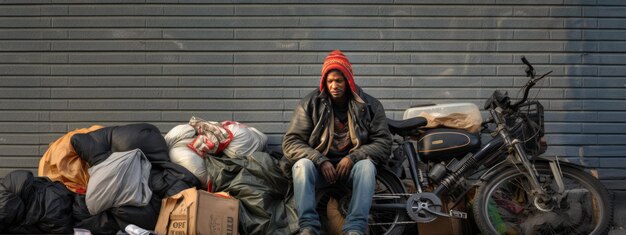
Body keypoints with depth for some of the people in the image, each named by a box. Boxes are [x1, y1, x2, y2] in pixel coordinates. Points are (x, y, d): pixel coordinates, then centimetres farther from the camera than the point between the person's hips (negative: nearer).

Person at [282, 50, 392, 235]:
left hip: (352, 167, 0)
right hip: (320, 166, 0)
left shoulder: (370, 105, -1)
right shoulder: (309, 104, -3)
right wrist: (320, 161, -22)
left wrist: (352, 157, -20)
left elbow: (383, 143, -5)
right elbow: (290, 143, -7)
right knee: (301, 165, -31)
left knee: (367, 166, -33)